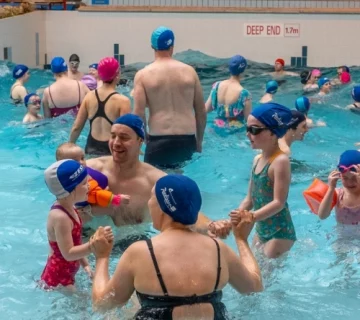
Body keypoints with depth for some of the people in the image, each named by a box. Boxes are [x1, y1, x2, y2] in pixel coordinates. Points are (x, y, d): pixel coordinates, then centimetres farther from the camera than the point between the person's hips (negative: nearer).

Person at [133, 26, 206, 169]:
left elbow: (138, 113, -8)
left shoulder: (143, 75, -1)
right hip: (187, 141, 3)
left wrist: (145, 138, 9)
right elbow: (201, 112, 10)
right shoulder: (189, 71, 6)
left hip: (158, 141, -2)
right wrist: (199, 141, 22)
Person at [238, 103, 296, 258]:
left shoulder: (280, 161, -19)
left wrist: (251, 217, -33)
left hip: (280, 233, -9)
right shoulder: (257, 159, 6)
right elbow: (250, 198, 12)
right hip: (261, 230, 9)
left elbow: (279, 203, -24)